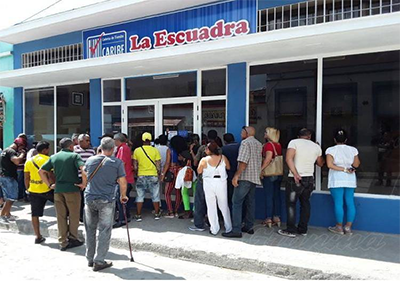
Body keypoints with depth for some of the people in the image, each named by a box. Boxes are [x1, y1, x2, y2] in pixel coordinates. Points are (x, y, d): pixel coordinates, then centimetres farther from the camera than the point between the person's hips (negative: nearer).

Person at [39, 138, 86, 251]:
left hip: (58, 190, 4)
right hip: (72, 189, -4)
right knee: (73, 216, 10)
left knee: (61, 217, 10)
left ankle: (63, 242, 15)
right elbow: (84, 170, -21)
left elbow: (41, 171, 11)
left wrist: (49, 184, 13)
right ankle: (73, 239, 19)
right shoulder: (74, 156, -5)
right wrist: (84, 183, -10)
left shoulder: (54, 157, 10)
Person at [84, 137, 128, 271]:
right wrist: (123, 196, 10)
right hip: (106, 200, -4)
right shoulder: (117, 162, -6)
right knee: (104, 231, 4)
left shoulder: (90, 160, 5)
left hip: (89, 198, 4)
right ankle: (99, 261, 6)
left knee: (90, 230, 15)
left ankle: (90, 259, 25)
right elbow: (122, 182, -6)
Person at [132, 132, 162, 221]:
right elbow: (158, 166, -5)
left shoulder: (137, 150, -3)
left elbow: (135, 166, 0)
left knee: (140, 196, 9)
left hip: (141, 176, 1)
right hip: (153, 176, 0)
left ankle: (138, 215, 13)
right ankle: (157, 214, 21)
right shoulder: (155, 150, -7)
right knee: (155, 196, 12)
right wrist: (159, 174, 11)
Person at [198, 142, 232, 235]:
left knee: (211, 207, 8)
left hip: (208, 183, -1)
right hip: (221, 182, 2)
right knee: (224, 206, 13)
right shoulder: (223, 158, -4)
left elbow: (199, 172, 4)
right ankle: (228, 228, 21)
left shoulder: (204, 160, -8)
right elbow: (229, 168, 9)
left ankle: (214, 230, 13)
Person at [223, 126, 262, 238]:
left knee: (237, 202, -6)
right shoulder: (259, 144, 17)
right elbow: (259, 161, 17)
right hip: (255, 177, 9)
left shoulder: (245, 142, -10)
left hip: (245, 177, -9)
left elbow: (243, 162, -19)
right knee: (250, 202, 14)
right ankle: (249, 227, 20)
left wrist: (236, 175, -19)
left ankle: (236, 230, -8)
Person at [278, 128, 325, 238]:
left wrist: (295, 174, -21)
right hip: (310, 179, 5)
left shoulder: (294, 142, -5)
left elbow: (288, 159, -20)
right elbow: (320, 163, 22)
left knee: (291, 203, 3)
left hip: (295, 179, -5)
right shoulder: (316, 146, 9)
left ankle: (291, 230, 4)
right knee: (305, 203, 15)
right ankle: (303, 229, 20)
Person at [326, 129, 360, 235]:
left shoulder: (331, 150, -5)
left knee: (338, 203, 1)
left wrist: (344, 169, -9)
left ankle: (339, 227, 8)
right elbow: (356, 165, 6)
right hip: (350, 179, 4)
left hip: (337, 180, -3)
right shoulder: (353, 149, 3)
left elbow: (330, 165, -15)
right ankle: (348, 227, 12)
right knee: (350, 202, 8)